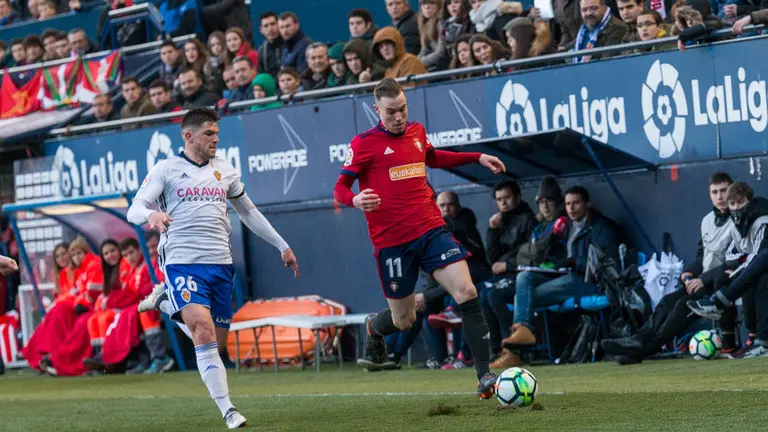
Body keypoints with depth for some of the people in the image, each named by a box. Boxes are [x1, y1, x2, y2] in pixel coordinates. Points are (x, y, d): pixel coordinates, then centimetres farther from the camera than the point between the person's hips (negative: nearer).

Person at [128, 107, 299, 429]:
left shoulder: (224, 171, 14)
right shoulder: (166, 170, 1)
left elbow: (249, 213, 25)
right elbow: (134, 210, -6)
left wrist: (282, 246, 24)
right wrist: (150, 214, -31)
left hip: (220, 264, 5)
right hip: (183, 263, -5)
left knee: (216, 343, 7)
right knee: (205, 334, -22)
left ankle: (165, 302, 30)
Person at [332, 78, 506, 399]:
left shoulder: (416, 132, 11)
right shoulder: (364, 144, -6)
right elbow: (340, 188, -5)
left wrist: (478, 158, 28)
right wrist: (355, 200, -27)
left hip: (431, 230, 4)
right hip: (392, 241, -4)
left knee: (466, 293, -15)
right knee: (403, 320, 6)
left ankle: (485, 376, -13)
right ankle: (374, 328, 45)